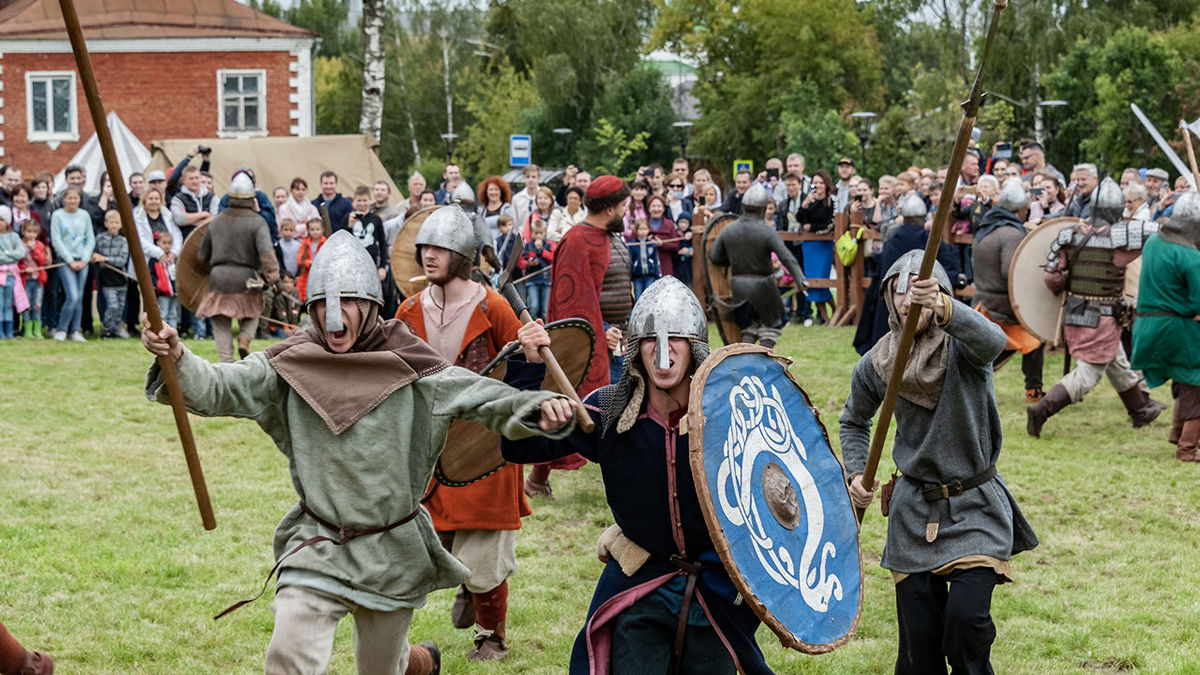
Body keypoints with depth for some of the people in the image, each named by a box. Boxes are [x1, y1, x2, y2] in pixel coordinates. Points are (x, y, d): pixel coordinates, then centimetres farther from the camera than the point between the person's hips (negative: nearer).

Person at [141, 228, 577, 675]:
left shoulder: (410, 368, -10)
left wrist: (538, 408, -34)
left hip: (394, 552, 0)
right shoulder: (290, 366, -6)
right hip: (317, 544, 1)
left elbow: (479, 396, -15)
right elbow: (219, 388, -13)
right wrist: (176, 360, -34)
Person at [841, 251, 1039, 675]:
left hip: (975, 509, -3)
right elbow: (854, 422, 18)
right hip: (914, 512, 3)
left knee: (966, 617, -20)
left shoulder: (961, 348, -14)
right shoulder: (875, 365, -2)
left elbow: (993, 340, -40)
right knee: (918, 638, 1)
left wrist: (942, 307, -58)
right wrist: (856, 474, 1)